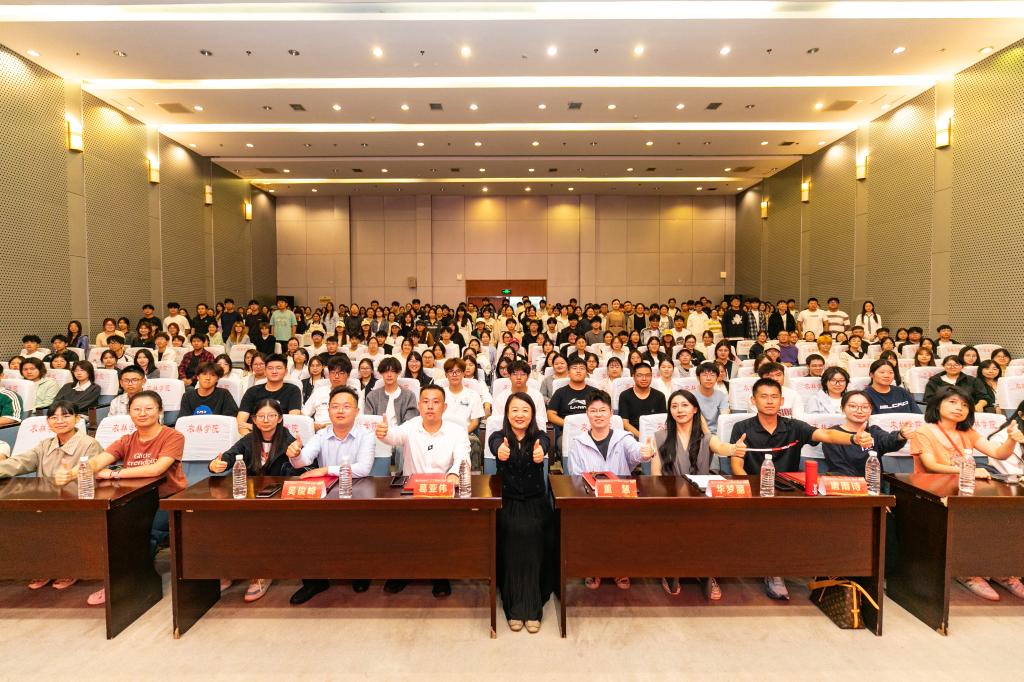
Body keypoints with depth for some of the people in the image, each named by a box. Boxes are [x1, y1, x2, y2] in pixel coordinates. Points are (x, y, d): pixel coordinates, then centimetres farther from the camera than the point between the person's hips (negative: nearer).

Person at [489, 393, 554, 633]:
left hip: (536, 503, 0)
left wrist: (540, 452, -50)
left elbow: (543, 446, -25)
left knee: (531, 532, -27)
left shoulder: (540, 437, 0)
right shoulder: (498, 436, -1)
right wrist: (500, 451, -51)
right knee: (514, 532, -27)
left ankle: (532, 607, -13)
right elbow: (496, 446, -26)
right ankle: (514, 607, -14)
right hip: (507, 503, 0)